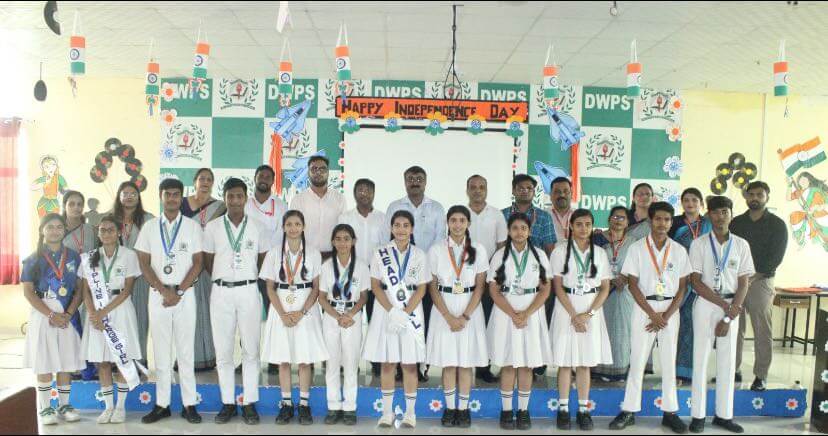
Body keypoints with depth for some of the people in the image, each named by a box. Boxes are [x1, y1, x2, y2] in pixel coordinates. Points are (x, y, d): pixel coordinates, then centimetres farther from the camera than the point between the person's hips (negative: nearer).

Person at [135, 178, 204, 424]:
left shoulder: (192, 226, 3)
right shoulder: (149, 227, 7)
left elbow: (198, 263, 0)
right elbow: (144, 263, 3)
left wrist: (179, 291, -10)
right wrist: (164, 290, -8)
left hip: (185, 294, -1)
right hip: (157, 294, 2)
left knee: (185, 351, 2)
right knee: (161, 351, 6)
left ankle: (189, 404, 8)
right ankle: (162, 404, 14)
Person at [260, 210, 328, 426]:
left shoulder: (313, 253, 0)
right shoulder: (274, 253, 3)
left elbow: (316, 287, 0)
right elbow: (270, 288, 2)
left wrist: (301, 312, -11)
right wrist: (283, 314, -9)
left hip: (306, 310, -1)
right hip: (281, 310, 1)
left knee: (305, 359, 3)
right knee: (283, 359, 6)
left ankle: (304, 404, 14)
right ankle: (286, 404, 17)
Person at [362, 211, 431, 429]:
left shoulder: (419, 255, 2)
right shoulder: (380, 253, 1)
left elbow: (421, 289, -1)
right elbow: (375, 286, -2)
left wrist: (405, 313, -14)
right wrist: (392, 311, -14)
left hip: (411, 313, 0)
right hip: (386, 312, 0)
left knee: (410, 364, 4)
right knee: (387, 363, 5)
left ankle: (410, 412, 14)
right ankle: (387, 411, 16)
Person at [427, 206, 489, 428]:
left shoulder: (478, 250, 0)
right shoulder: (436, 250, -1)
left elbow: (480, 286, -1)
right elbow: (432, 286, -2)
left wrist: (465, 316, -11)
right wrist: (449, 317, -11)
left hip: (470, 310, 0)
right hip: (443, 310, 0)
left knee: (466, 362, 5)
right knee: (448, 362, 5)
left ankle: (463, 409, 18)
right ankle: (449, 408, 18)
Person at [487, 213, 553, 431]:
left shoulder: (539, 255, 4)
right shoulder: (500, 255, 2)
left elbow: (545, 289, 0)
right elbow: (494, 290, -3)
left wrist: (526, 314, -12)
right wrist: (513, 314, -14)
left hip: (532, 314, 1)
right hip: (505, 314, -1)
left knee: (527, 364, 5)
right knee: (507, 364, 3)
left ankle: (523, 411, 16)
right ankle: (506, 410, 13)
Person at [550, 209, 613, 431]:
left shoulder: (599, 253, 6)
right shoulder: (560, 252, -1)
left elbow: (605, 288, 3)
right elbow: (558, 286, -4)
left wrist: (589, 313, -10)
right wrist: (573, 315, -12)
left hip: (592, 310, 2)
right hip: (566, 309, -2)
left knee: (585, 362, 6)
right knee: (565, 361, 2)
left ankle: (583, 409, 16)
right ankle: (563, 409, 12)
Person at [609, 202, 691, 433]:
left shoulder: (679, 250, 3)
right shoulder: (637, 248, -3)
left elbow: (682, 287, 3)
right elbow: (633, 285, -4)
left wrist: (666, 315, -7)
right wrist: (653, 314, -10)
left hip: (670, 309, 2)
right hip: (644, 308, -2)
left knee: (669, 361, 8)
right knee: (637, 361, 2)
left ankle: (670, 412, 19)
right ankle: (629, 411, 10)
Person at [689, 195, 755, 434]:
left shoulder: (741, 245, 4)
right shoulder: (699, 244, -2)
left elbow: (743, 283, 1)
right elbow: (696, 282, -6)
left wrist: (729, 316, -6)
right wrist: (724, 304, -14)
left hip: (732, 307, 2)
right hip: (705, 304, -2)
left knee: (727, 361, 8)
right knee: (701, 359, 2)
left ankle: (723, 414, 19)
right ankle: (698, 415, 9)